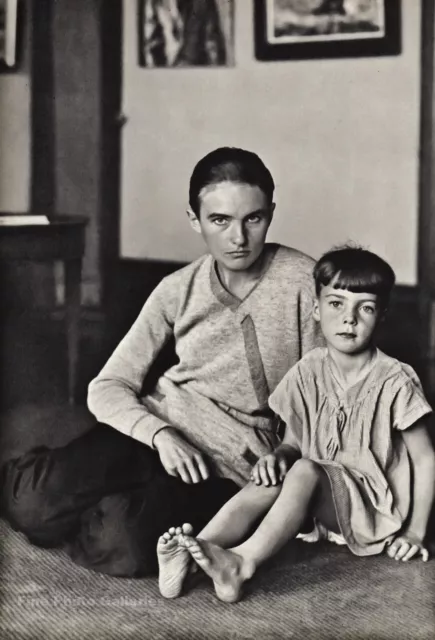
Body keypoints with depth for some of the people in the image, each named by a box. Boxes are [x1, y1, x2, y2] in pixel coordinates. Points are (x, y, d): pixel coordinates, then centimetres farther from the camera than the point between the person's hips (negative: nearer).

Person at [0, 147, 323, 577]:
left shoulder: (302, 280, -6)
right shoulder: (177, 291, 3)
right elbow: (107, 388, -1)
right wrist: (159, 434, -19)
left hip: (230, 462, -2)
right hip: (158, 424, 2)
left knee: (123, 544, -32)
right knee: (35, 502, -25)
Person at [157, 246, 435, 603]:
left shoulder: (395, 381, -11)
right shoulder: (308, 374, 2)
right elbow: (294, 442, 10)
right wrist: (278, 456, -15)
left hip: (376, 506, -5)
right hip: (321, 502, 5)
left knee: (305, 470, -32)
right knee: (269, 481, -26)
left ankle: (243, 563, -49)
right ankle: (193, 551, -42)